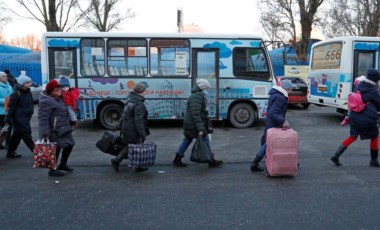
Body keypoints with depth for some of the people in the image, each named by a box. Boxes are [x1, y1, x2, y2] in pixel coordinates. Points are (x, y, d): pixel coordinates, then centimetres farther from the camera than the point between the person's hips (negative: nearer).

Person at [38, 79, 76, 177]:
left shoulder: (59, 98, 13)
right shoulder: (46, 101, -18)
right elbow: (43, 118, -24)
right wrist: (45, 133, -28)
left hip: (63, 129, 10)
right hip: (54, 131, -10)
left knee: (69, 145, 16)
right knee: (56, 149, -3)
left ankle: (63, 164, 34)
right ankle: (52, 170, 12)